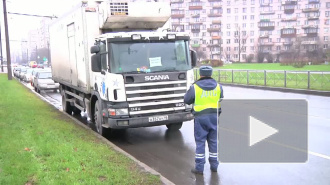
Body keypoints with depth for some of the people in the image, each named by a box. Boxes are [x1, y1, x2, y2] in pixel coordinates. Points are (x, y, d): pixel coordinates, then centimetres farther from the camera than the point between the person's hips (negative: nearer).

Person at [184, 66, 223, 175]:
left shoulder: (195, 87, -6)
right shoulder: (218, 86, 4)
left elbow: (186, 100, 3)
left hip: (200, 117, -3)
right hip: (214, 116, 3)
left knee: (200, 142, 4)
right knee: (214, 141, 13)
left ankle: (199, 168, 7)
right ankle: (214, 166, 22)